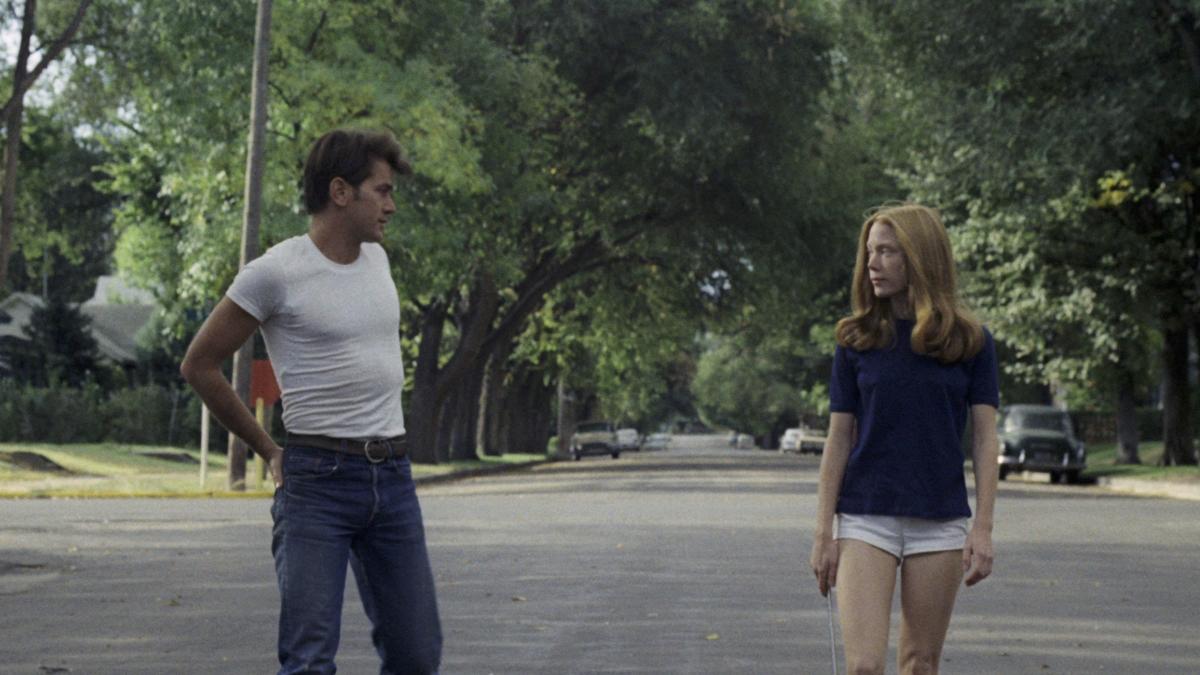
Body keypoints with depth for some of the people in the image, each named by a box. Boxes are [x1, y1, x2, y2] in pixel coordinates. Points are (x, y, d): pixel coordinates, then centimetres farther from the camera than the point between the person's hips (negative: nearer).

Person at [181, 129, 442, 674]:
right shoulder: (275, 273, -9)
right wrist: (268, 450, 3)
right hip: (317, 483, -6)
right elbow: (200, 365, -1)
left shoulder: (377, 258, 11)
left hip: (393, 478, 6)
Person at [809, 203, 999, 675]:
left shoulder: (970, 341, 2)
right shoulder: (856, 341, 3)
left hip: (940, 521, 0)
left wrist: (983, 529, -7)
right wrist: (823, 532, -1)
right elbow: (839, 438, 4)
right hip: (865, 517, 0)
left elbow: (985, 438, 1)